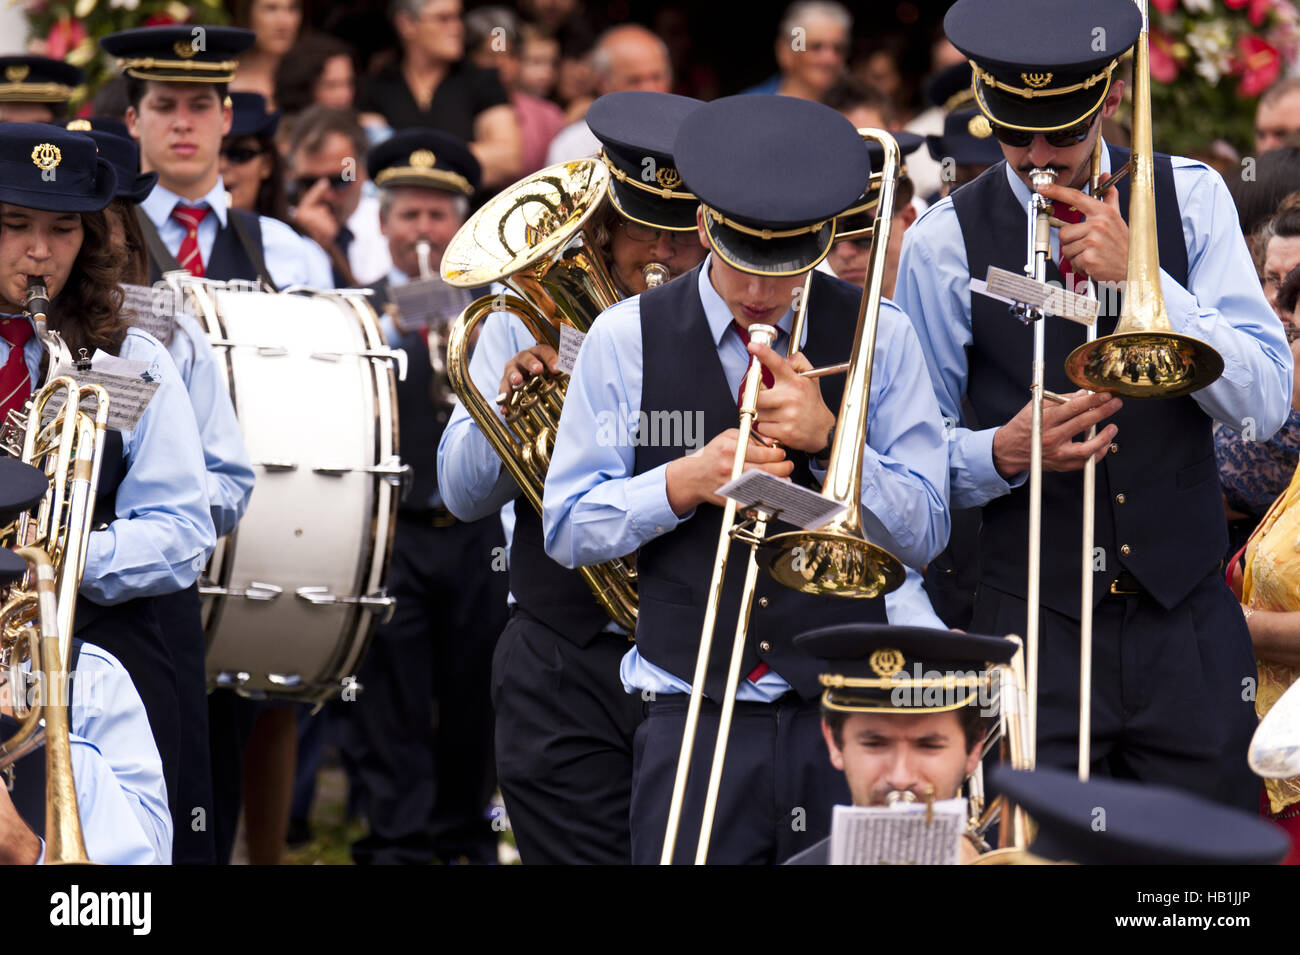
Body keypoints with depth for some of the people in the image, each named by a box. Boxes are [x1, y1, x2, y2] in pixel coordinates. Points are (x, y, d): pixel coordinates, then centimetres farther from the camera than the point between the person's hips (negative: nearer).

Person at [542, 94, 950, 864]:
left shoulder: (879, 338, 5)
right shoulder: (627, 340, 4)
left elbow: (926, 533, 1)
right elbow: (568, 531, 3)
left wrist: (828, 436, -12)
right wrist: (684, 482, -12)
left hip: (845, 714, 1)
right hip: (693, 713, 0)